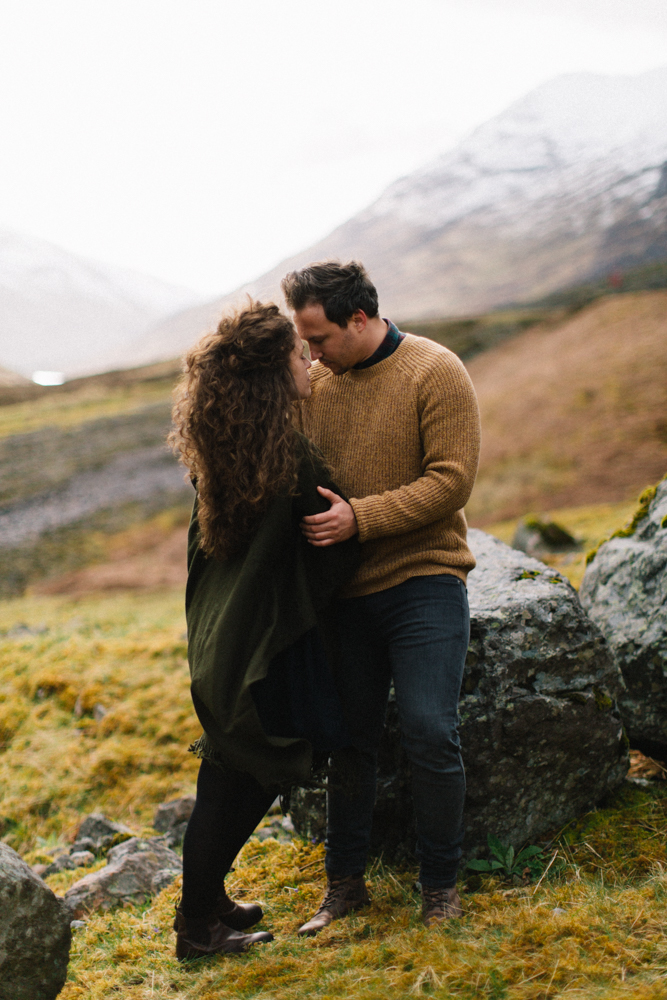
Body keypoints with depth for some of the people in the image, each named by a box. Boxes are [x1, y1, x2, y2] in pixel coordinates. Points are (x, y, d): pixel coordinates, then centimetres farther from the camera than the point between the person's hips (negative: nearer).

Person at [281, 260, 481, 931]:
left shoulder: (435, 372, -8)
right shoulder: (315, 382, 8)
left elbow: (452, 479, -15)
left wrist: (360, 517, -21)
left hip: (423, 581, -4)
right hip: (346, 591, 5)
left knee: (429, 734, -7)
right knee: (349, 739, 9)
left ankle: (440, 884, 13)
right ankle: (344, 883, 24)